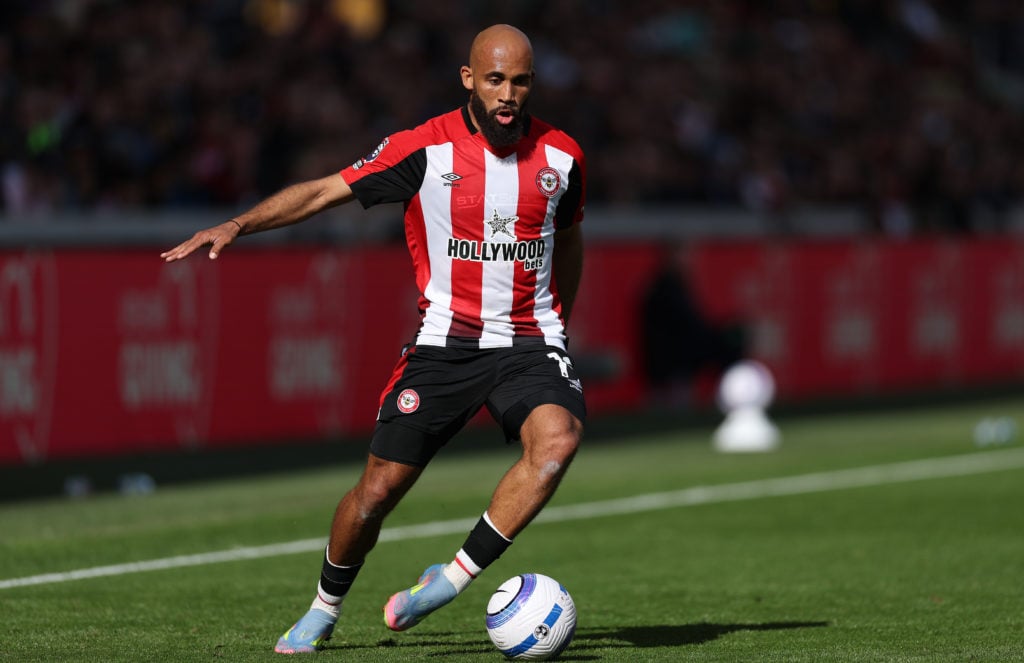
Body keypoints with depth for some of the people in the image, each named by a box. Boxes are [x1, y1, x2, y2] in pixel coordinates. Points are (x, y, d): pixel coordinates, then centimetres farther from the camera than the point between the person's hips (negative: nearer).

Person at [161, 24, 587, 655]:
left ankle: (454, 577, -21)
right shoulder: (423, 148, -6)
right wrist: (237, 225, -16)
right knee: (379, 488, -3)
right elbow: (322, 192, -5)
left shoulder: (561, 155, 2)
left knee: (557, 438, -30)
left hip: (530, 340, 1)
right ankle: (324, 611, 24)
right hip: (445, 339, -1)